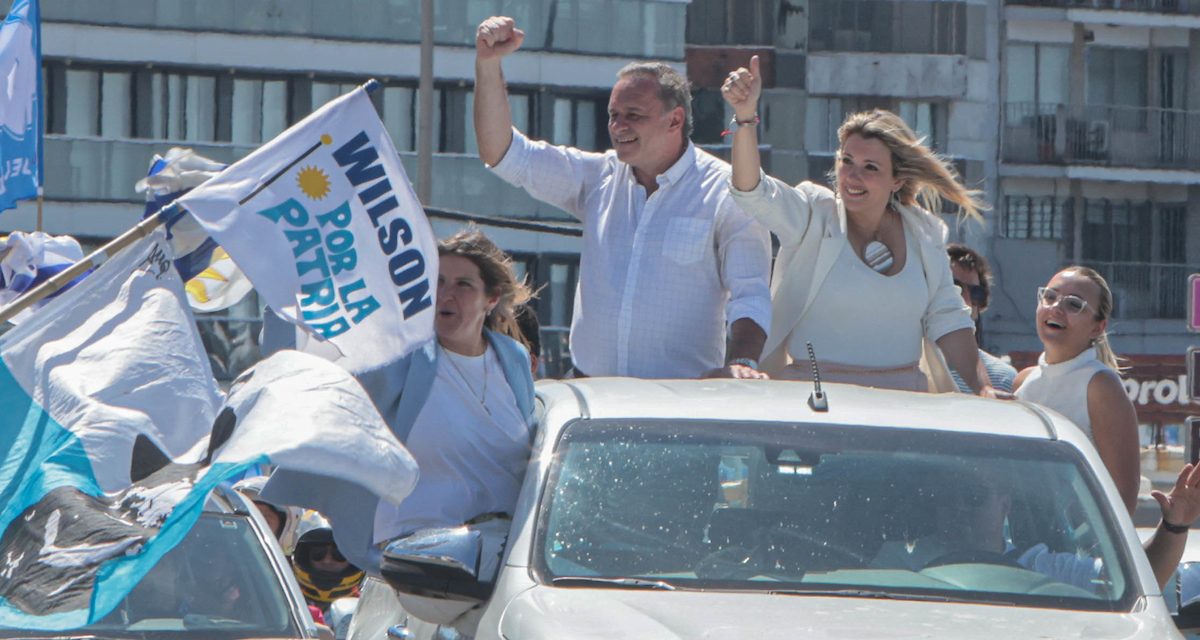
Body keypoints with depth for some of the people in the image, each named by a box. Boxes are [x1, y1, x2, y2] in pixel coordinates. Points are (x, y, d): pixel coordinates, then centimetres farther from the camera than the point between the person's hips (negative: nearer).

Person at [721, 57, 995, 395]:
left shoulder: (924, 233, 13)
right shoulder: (813, 216, 3)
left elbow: (946, 320, 17)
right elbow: (753, 192, -14)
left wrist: (979, 387, 6)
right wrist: (745, 115, -28)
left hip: (899, 401, 3)